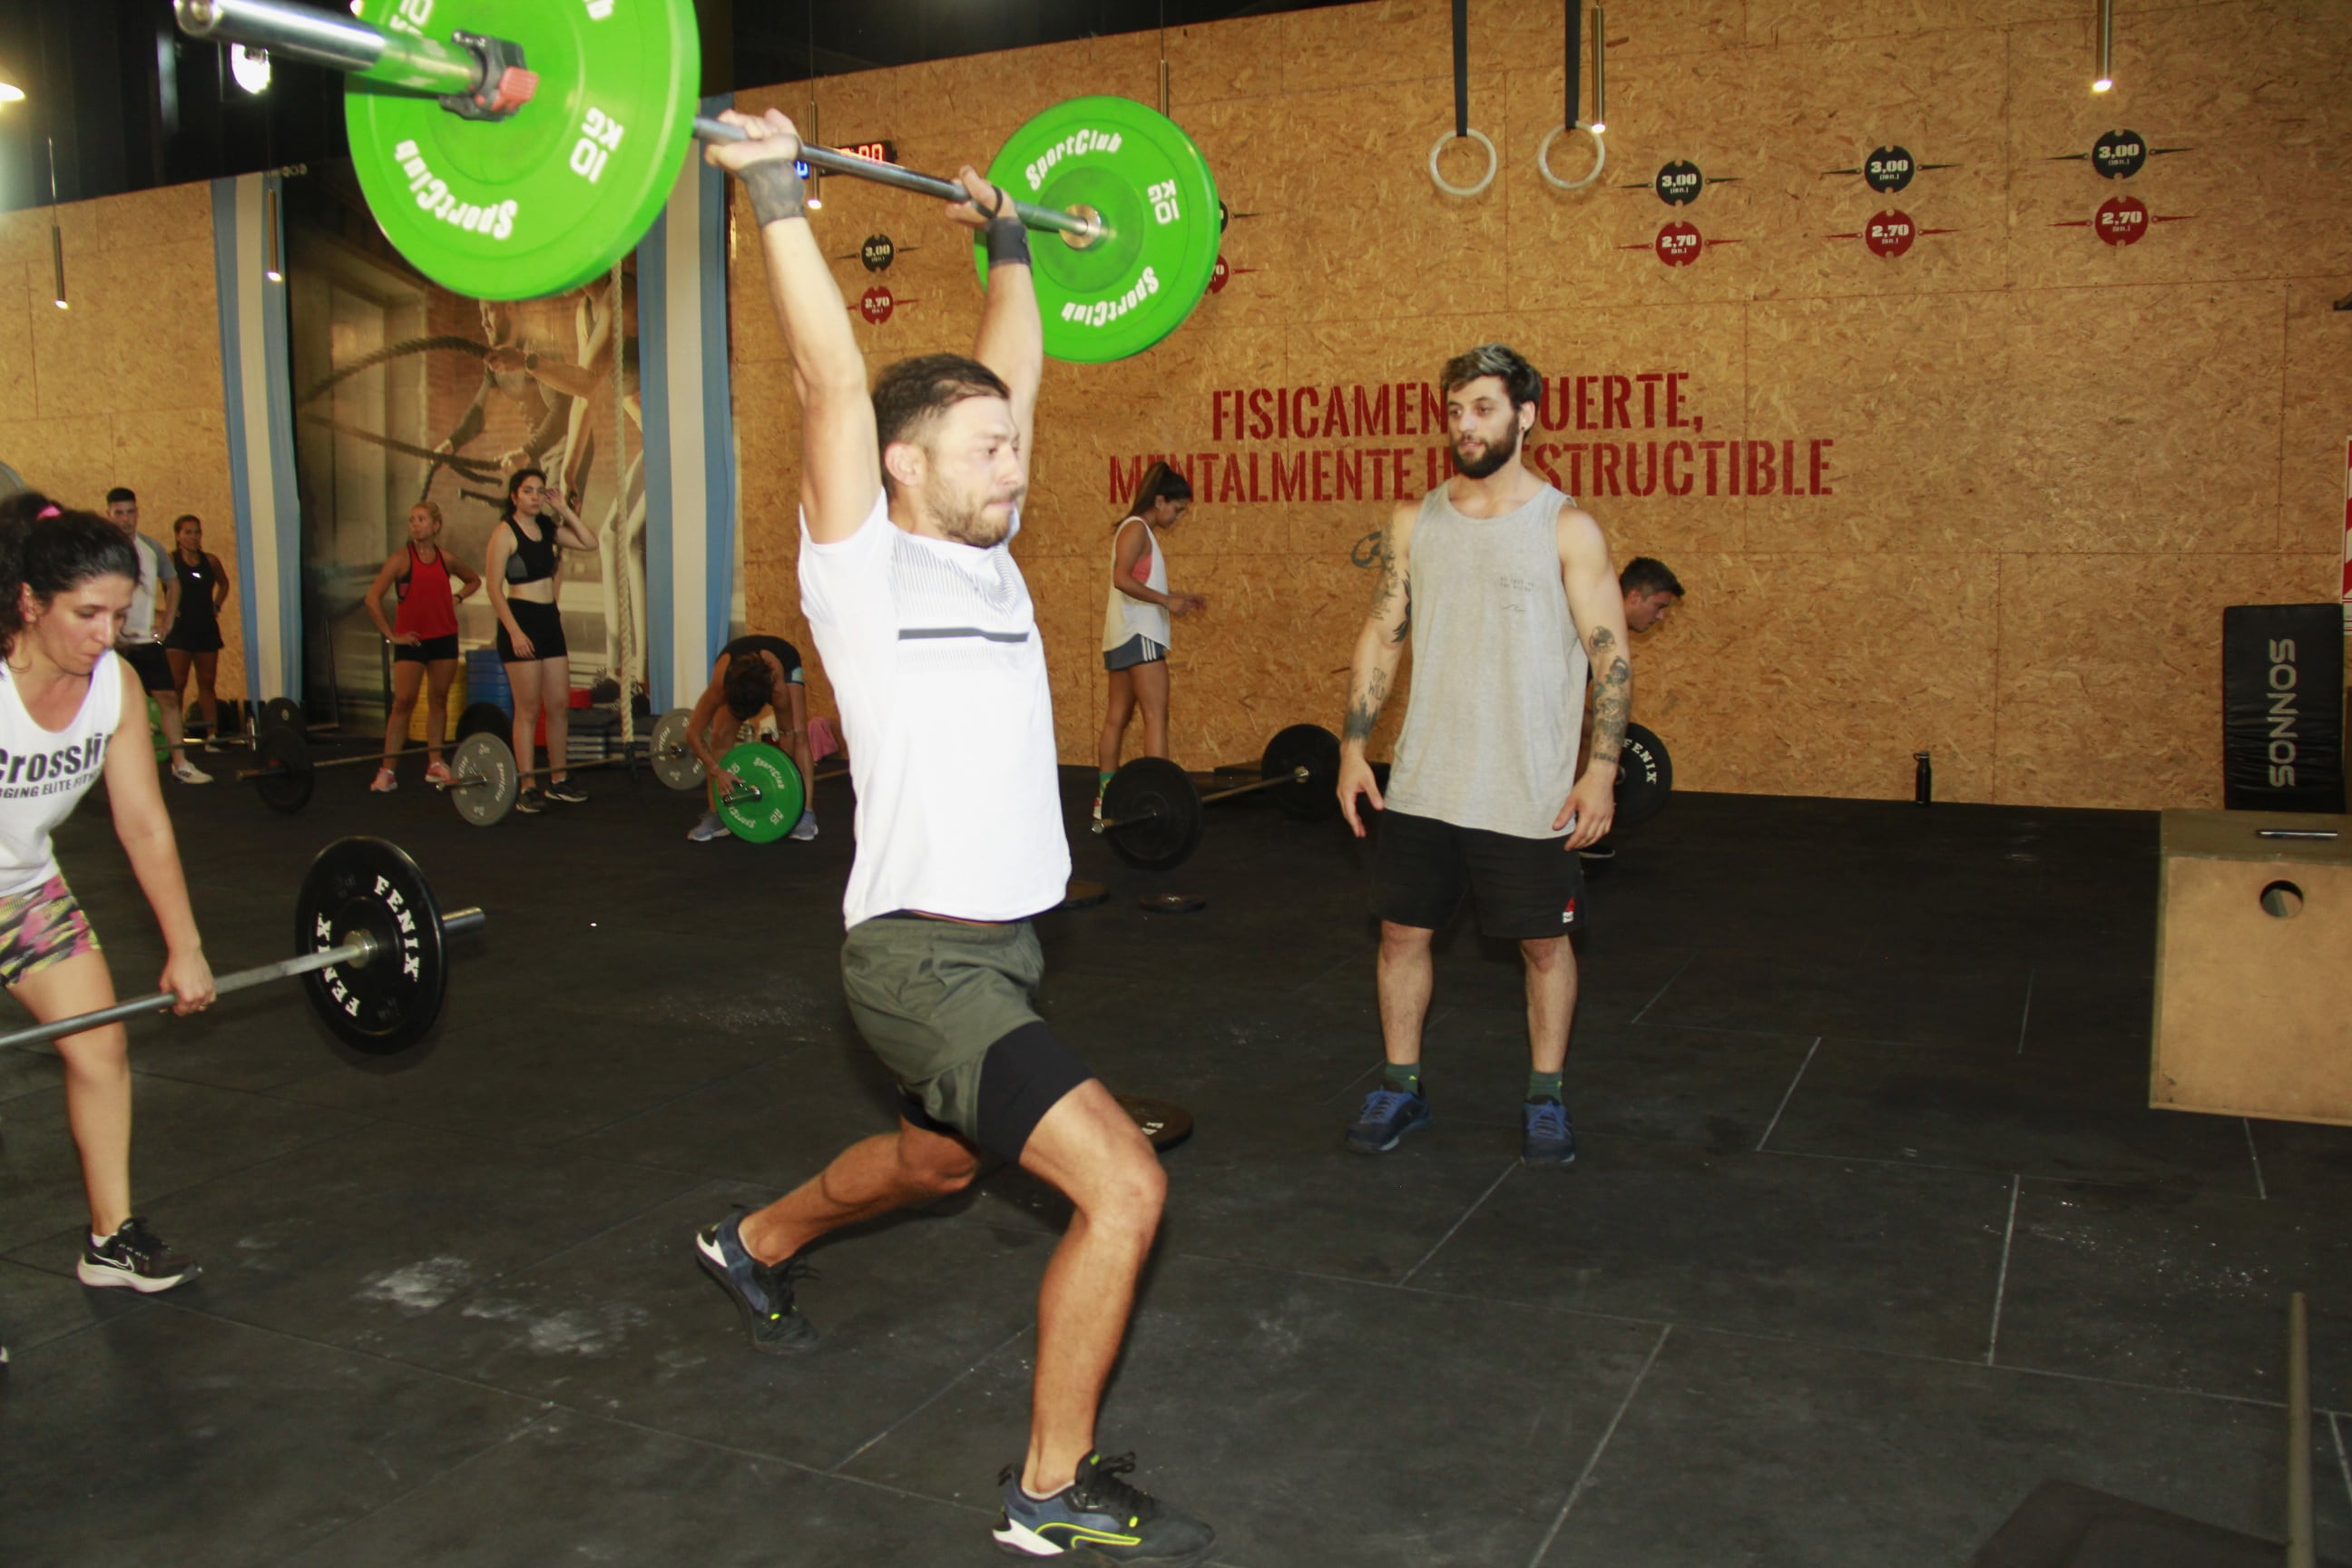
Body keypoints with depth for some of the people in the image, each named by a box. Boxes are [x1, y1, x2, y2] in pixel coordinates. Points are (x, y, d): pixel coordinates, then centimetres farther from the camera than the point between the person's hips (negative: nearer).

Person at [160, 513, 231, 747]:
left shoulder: (210, 560, 6)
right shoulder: (170, 561, -8)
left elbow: (223, 584, 24)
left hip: (206, 628, 5)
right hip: (179, 629, -4)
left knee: (207, 684, 8)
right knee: (177, 684, -4)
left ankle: (212, 734, 11)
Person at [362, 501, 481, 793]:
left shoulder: (446, 559, 4)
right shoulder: (401, 559, -8)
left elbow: (474, 580, 24)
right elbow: (372, 599, -13)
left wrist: (457, 598, 6)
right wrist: (391, 634, -12)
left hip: (445, 637, 4)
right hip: (412, 638, -4)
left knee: (439, 699, 9)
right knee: (403, 702, -7)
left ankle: (435, 764, 18)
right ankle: (387, 770, -4)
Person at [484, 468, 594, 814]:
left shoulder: (547, 527, 11)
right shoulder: (505, 532, -8)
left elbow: (589, 543, 11)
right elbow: (494, 587, -12)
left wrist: (564, 510, 6)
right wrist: (514, 631, -17)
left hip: (550, 620, 7)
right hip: (521, 621, -7)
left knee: (560, 705, 8)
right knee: (528, 708, -5)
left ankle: (558, 781, 17)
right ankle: (528, 788, 1)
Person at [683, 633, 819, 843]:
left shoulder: (778, 685, -44)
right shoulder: (720, 683, -40)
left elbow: (790, 733, -29)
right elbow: (693, 733, -30)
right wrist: (718, 772, -36)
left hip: (787, 665, -2)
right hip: (738, 666, 2)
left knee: (797, 737, -21)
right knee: (719, 736, -15)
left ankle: (806, 813, -20)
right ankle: (715, 816, -7)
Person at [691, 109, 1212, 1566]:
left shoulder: (988, 555, 9)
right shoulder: (864, 564, -11)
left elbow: (1014, 374, 18)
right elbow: (833, 378, -19)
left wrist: (1009, 241, 25)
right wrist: (776, 191, -18)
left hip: (1001, 947, 9)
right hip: (924, 955, -9)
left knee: (937, 1163, 30)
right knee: (1125, 1184, -17)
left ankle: (759, 1245, 57)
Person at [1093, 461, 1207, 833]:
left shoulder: (1141, 531, 19)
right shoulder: (1136, 528, -10)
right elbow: (1122, 579, -23)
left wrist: (1179, 599, 11)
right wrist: (1166, 600, -22)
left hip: (1123, 635, 10)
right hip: (1138, 634, -10)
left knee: (1117, 717, 10)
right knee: (1156, 717, -12)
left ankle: (1106, 806, 14)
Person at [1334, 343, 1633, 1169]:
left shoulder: (1567, 528, -6)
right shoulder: (1415, 521, 5)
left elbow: (1611, 654, -5)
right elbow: (1381, 636, 9)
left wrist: (1602, 769, -11)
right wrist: (1353, 746, 4)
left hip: (1531, 791, -3)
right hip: (1424, 783, 3)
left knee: (1544, 942, 8)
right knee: (1402, 932, 8)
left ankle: (1545, 1099, 25)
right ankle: (1401, 1087, 25)